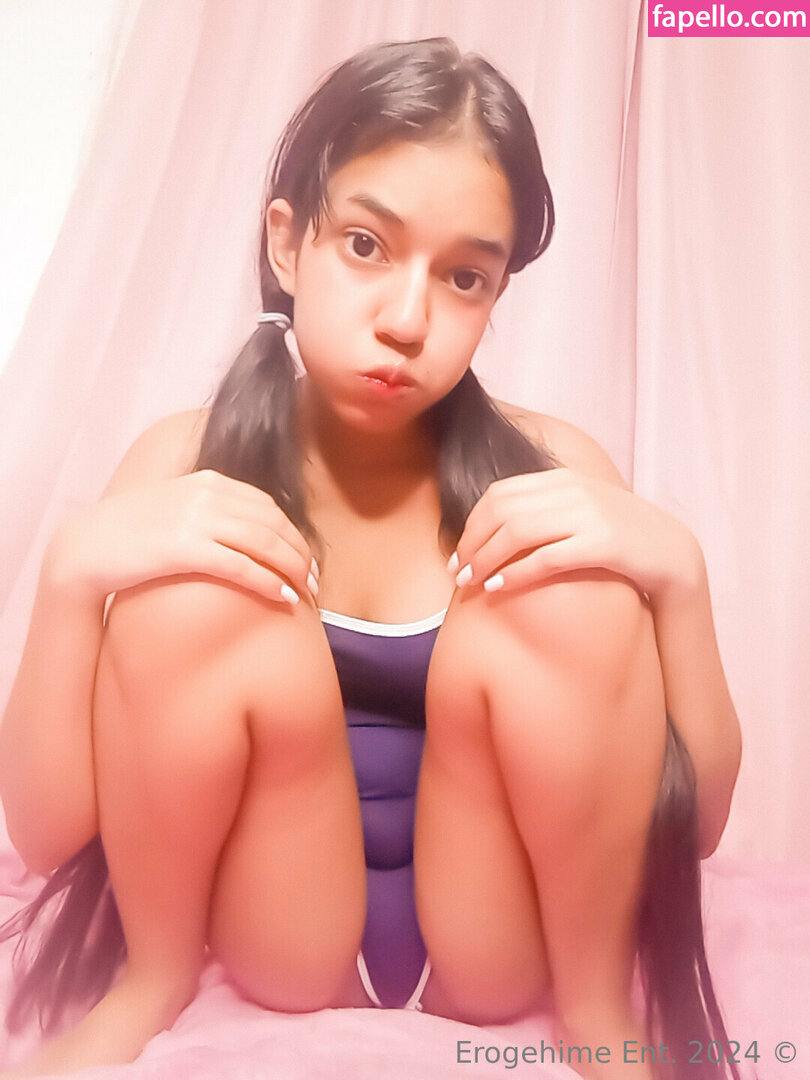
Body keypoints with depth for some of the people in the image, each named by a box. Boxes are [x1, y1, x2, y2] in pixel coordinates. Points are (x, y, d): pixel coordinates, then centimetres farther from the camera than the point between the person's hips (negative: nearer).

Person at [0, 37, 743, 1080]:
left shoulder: (553, 470, -12)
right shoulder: (183, 464, -12)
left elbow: (695, 820, -10)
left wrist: (674, 570, -26)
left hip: (496, 952, 0)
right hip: (278, 944, 1)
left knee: (566, 599, -27)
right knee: (197, 596, -27)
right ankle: (154, 975, 2)